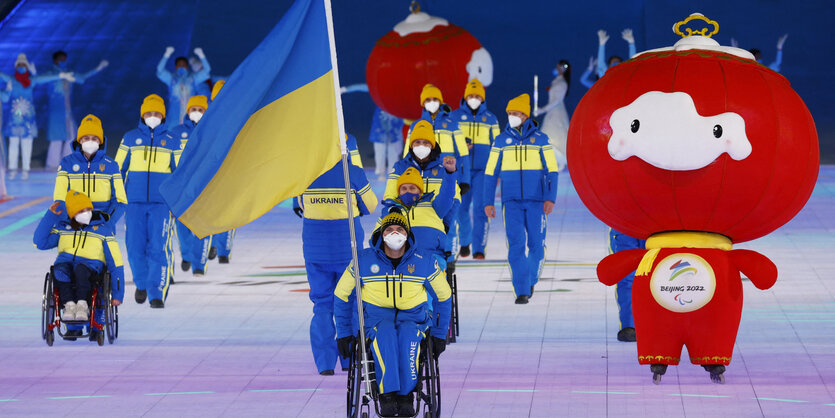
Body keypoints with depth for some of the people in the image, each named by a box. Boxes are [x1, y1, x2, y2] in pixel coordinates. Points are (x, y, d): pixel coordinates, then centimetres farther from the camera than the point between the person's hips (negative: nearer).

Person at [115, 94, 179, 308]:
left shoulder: (171, 141, 7)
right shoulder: (130, 138, 8)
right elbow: (118, 169, 13)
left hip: (162, 202, -1)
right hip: (134, 202, 1)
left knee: (159, 248, -11)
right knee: (135, 247, -1)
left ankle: (157, 294, -6)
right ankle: (141, 284, 27)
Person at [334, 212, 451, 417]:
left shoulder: (424, 261, 0)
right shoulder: (364, 260, -1)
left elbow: (443, 297, 14)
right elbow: (342, 295, 10)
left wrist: (439, 334, 10)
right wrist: (344, 334, 7)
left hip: (413, 317, 0)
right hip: (377, 317, 0)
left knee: (408, 336, -37)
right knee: (385, 334, -37)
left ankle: (406, 395, -35)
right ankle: (387, 396, -41)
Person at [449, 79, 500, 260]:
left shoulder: (491, 119, 9)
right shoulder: (455, 116, 7)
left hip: (483, 170, -1)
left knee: (481, 208, -10)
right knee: (461, 208, 4)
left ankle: (479, 249, -8)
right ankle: (464, 241, 28)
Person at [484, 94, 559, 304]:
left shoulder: (541, 139, 1)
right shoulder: (501, 141, 5)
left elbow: (551, 171, 0)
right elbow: (491, 173, 8)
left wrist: (550, 198, -10)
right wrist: (488, 201, 2)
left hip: (536, 201, 0)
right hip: (511, 202, 0)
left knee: (536, 244, 1)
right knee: (516, 245, -9)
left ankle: (531, 279, 28)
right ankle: (522, 291, -8)